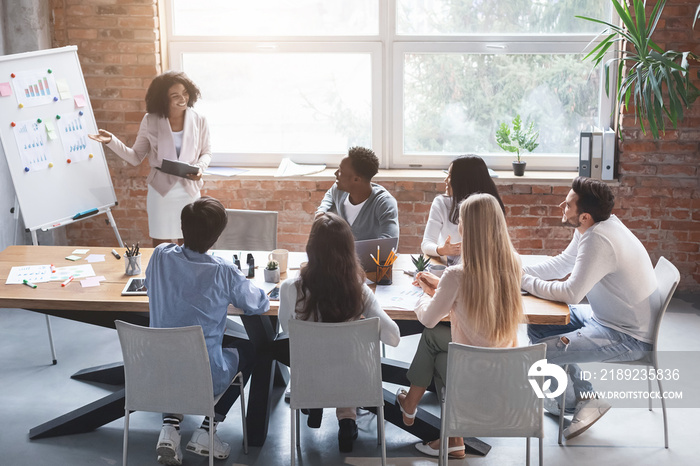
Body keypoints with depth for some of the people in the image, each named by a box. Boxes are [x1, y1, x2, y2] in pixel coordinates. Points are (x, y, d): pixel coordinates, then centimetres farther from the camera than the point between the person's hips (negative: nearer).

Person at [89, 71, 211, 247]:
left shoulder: (198, 121, -4)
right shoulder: (151, 121, -6)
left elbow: (206, 152, 9)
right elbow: (136, 157, 0)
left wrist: (200, 167, -12)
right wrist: (111, 141, -13)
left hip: (189, 191, 1)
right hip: (160, 192, 0)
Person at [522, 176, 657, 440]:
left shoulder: (598, 240, -29)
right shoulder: (589, 229, 0)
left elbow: (571, 293, -28)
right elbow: (561, 264, 13)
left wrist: (526, 282, -15)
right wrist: (521, 272, 1)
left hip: (628, 338, -10)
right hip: (605, 317, 10)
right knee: (537, 327, 13)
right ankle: (581, 394, 20)